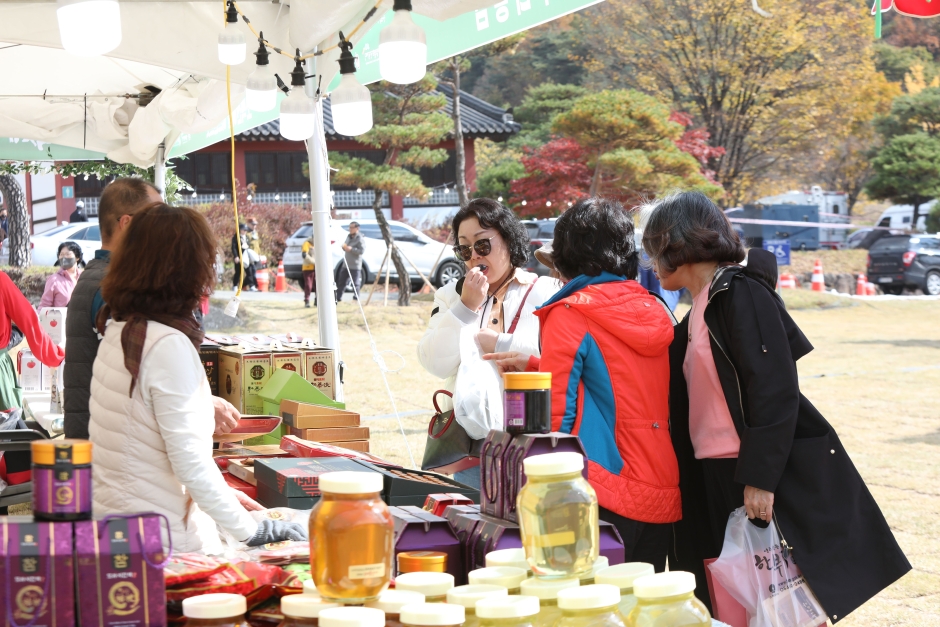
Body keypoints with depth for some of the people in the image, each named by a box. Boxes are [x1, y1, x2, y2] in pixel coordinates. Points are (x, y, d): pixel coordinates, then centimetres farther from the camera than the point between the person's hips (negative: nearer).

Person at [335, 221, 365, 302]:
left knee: (356, 283, -4)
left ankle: (356, 298, 3)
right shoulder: (348, 237, 14)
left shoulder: (359, 239, -11)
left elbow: (362, 250, -20)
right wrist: (344, 247, 1)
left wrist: (351, 249, -24)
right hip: (346, 264, 8)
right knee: (341, 282, 11)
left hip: (355, 266, -8)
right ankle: (338, 298, 18)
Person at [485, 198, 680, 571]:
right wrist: (535, 366, 26)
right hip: (662, 497, 6)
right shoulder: (655, 312, 11)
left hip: (607, 497, -6)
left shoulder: (571, 314, -7)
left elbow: (556, 412, -9)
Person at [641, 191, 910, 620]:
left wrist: (760, 477, -21)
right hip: (716, 484, 8)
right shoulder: (698, 312, 16)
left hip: (761, 479, -8)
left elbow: (775, 389, -18)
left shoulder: (741, 293, -11)